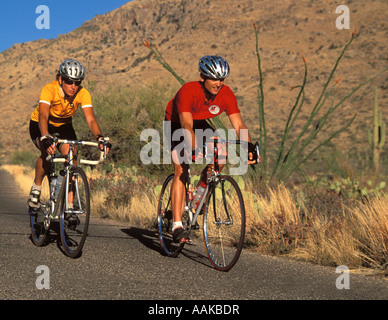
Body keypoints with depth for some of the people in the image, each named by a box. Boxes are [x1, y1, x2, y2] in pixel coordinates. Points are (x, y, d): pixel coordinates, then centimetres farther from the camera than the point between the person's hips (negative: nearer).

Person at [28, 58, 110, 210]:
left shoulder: (83, 94, -24)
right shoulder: (49, 89, -33)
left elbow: (90, 119, -33)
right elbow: (43, 116, -45)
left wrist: (100, 137, -52)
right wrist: (45, 138, -64)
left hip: (64, 126, 3)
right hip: (39, 125, -3)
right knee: (48, 153, -31)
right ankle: (36, 188, -6)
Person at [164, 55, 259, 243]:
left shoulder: (226, 95, -23)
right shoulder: (188, 91, -35)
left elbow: (238, 125, -27)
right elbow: (186, 125, -43)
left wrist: (249, 147, -44)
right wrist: (194, 148, -58)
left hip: (200, 125, 4)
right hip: (176, 125, -4)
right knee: (181, 170, -19)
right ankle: (177, 226, -20)